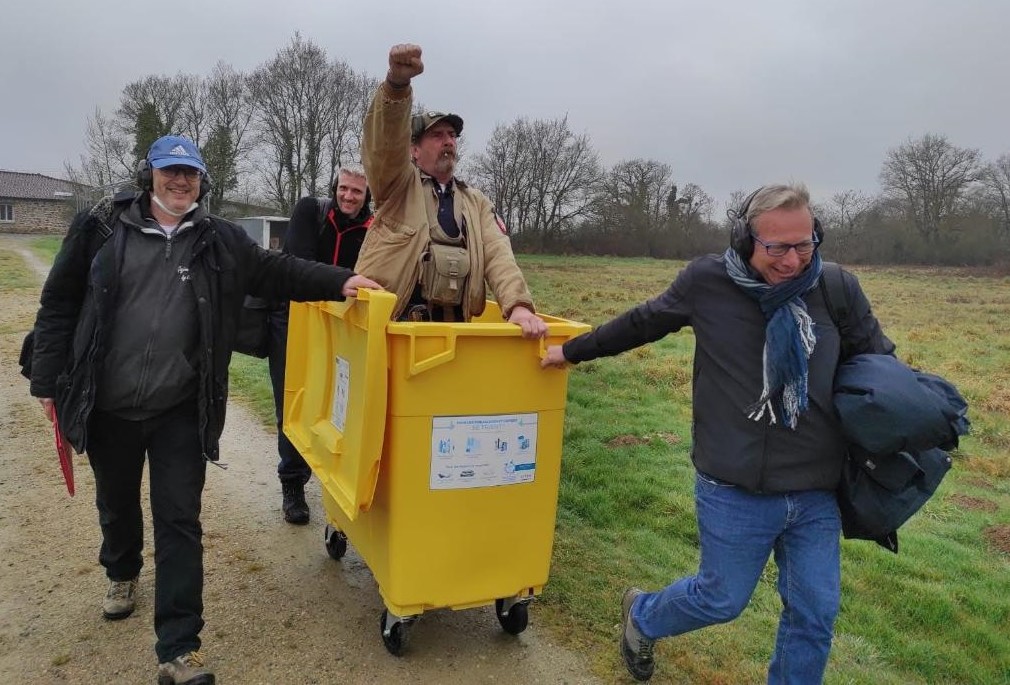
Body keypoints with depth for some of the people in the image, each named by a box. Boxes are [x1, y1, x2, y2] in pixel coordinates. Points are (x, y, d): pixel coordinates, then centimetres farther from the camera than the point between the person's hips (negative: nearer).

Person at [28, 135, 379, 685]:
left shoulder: (220, 240, 2)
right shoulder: (102, 228, -1)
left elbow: (274, 271, 2)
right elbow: (59, 304, 2)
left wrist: (339, 281, -11)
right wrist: (49, 380, 1)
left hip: (181, 411, -1)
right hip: (107, 407, 1)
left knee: (179, 522, -1)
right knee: (116, 503, 23)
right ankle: (122, 573, 54)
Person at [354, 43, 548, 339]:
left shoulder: (477, 202, 15)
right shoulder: (398, 184, 8)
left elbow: (498, 256, 1)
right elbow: (385, 138, -12)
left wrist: (518, 305, -18)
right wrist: (397, 81, -32)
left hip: (451, 328, 3)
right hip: (386, 323, -3)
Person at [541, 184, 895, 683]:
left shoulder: (839, 291, -3)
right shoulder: (707, 281, -8)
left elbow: (881, 363, 13)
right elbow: (642, 322, 8)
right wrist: (574, 350, 17)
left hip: (816, 496, 3)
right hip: (735, 492, -3)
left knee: (815, 615, 11)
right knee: (722, 599, 13)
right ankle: (642, 615, 44)